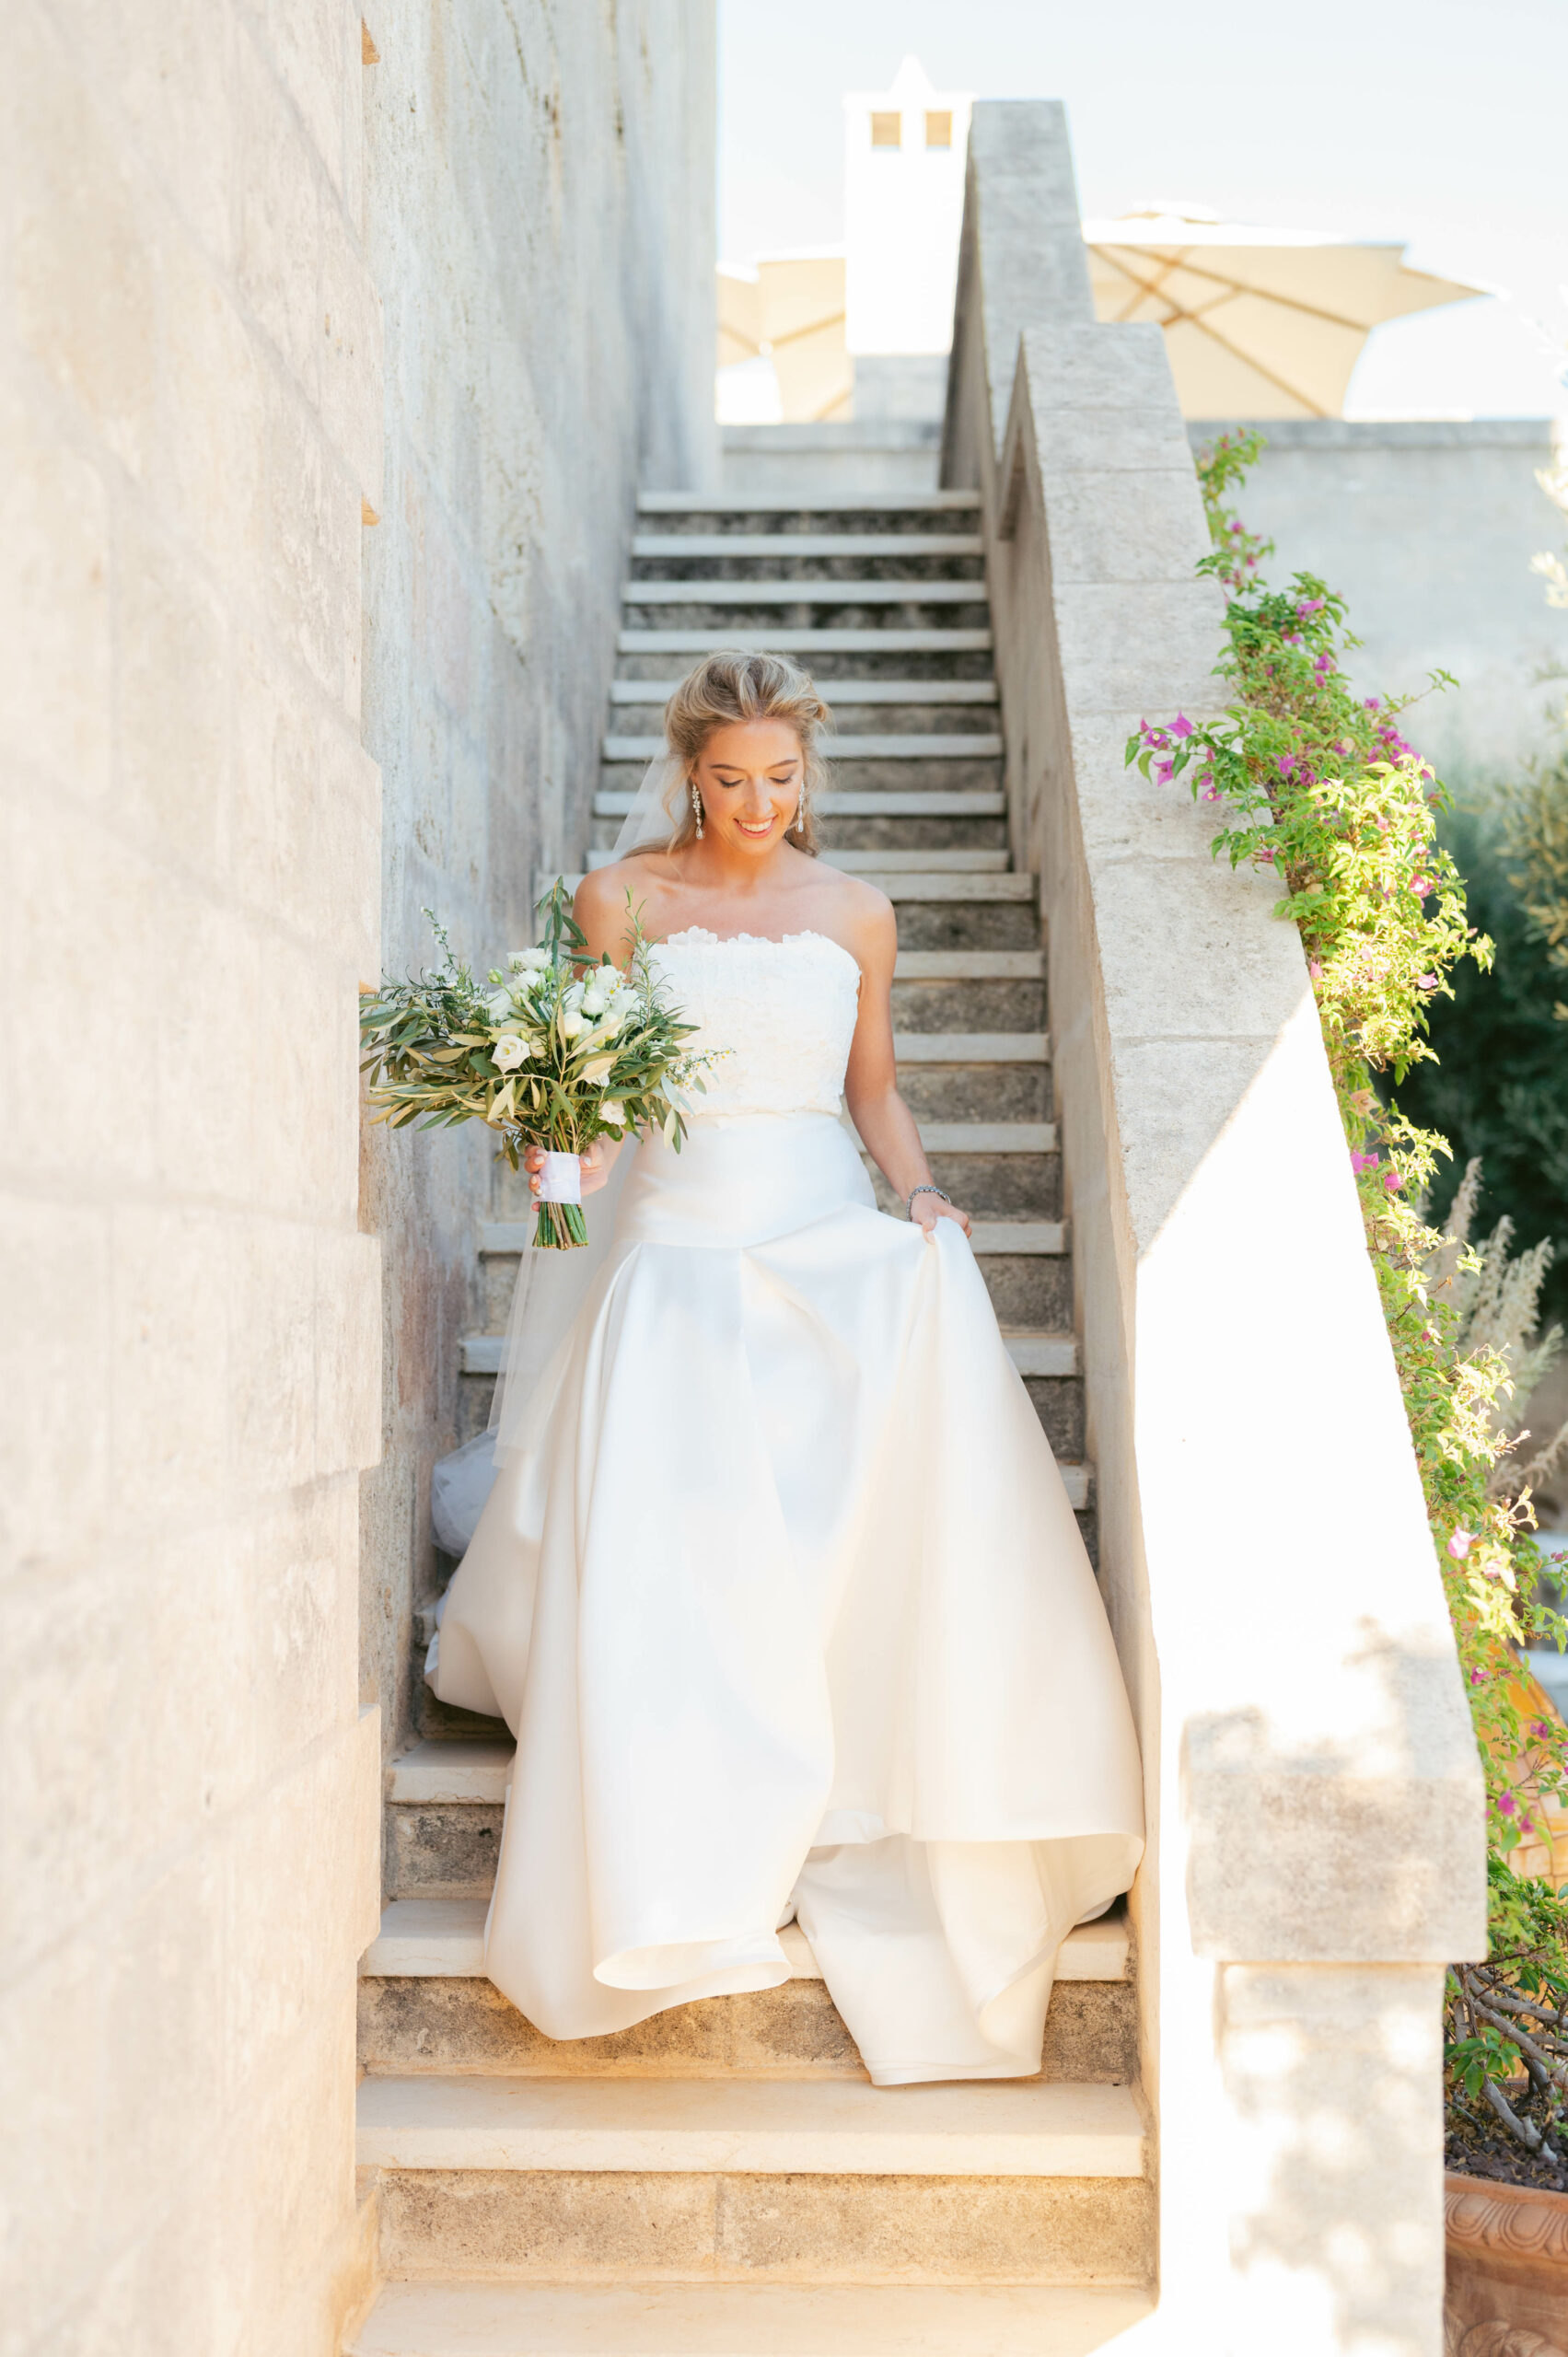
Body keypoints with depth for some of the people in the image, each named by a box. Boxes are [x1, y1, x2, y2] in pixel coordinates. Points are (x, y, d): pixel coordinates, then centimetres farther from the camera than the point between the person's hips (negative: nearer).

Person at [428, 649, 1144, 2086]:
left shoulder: (856, 915, 12)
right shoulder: (622, 899, 5)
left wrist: (925, 1196, 0)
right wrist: (573, 1156, -14)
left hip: (838, 1249, 2)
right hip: (683, 1253, -2)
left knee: (918, 1501, -23)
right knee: (673, 1549, -20)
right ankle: (682, 1884, -10)